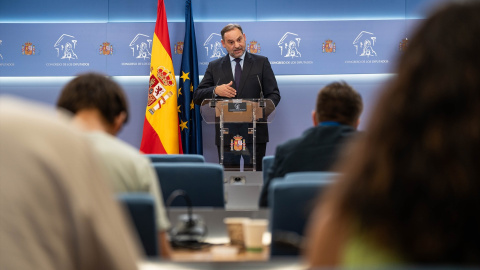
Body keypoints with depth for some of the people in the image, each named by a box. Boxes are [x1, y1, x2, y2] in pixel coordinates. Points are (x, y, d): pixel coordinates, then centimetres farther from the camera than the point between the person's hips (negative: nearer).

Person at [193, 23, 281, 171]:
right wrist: (216, 91, -12)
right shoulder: (214, 67, 12)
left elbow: (274, 94, 4)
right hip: (226, 135, 1)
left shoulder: (261, 63, 9)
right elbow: (197, 97, 8)